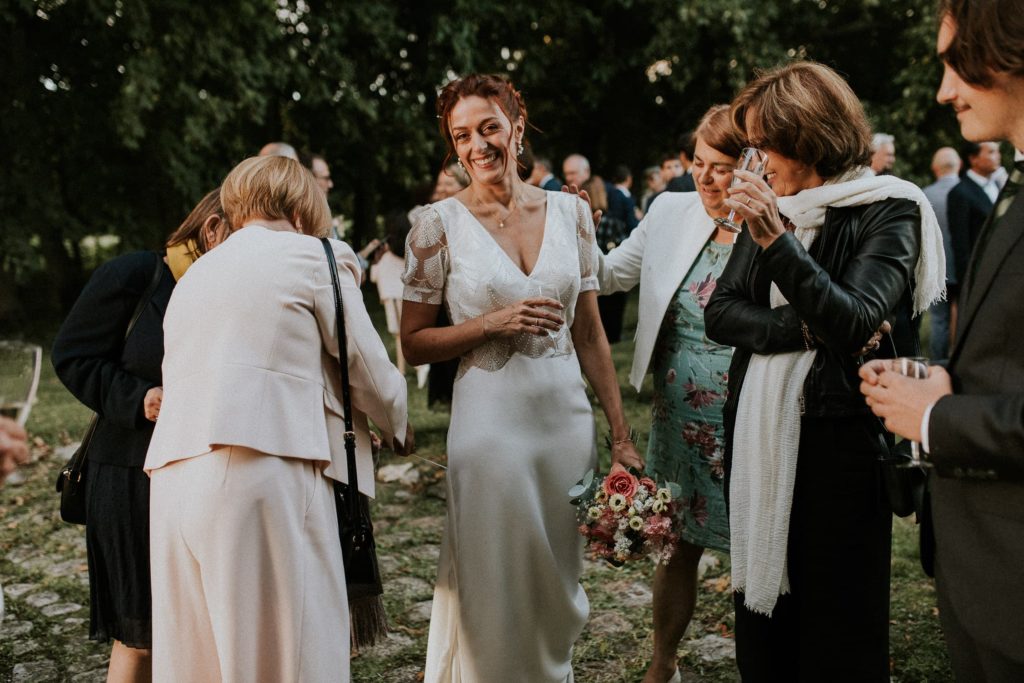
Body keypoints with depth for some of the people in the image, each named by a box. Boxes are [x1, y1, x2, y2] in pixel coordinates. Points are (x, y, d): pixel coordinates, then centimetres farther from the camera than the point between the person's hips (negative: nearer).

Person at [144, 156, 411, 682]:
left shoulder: (195, 271, 23)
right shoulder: (314, 255, 4)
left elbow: (177, 378, 20)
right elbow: (369, 371, 3)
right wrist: (398, 428, 22)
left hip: (173, 476, 7)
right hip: (264, 474, -7)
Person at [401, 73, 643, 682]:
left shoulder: (571, 211, 4)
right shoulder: (441, 224, -5)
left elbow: (590, 333, 8)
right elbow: (413, 344, -3)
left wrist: (621, 433, 6)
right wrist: (492, 323, -17)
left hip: (569, 419, 3)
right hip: (491, 422, -3)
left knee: (560, 582, 16)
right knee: (496, 589, 7)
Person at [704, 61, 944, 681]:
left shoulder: (888, 211, -7)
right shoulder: (774, 205, 9)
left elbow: (854, 322, -18)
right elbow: (719, 312, 3)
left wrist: (776, 240, -27)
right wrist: (803, 328, -14)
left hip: (838, 434, -5)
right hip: (758, 427, 6)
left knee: (837, 613, 5)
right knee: (762, 600, 14)